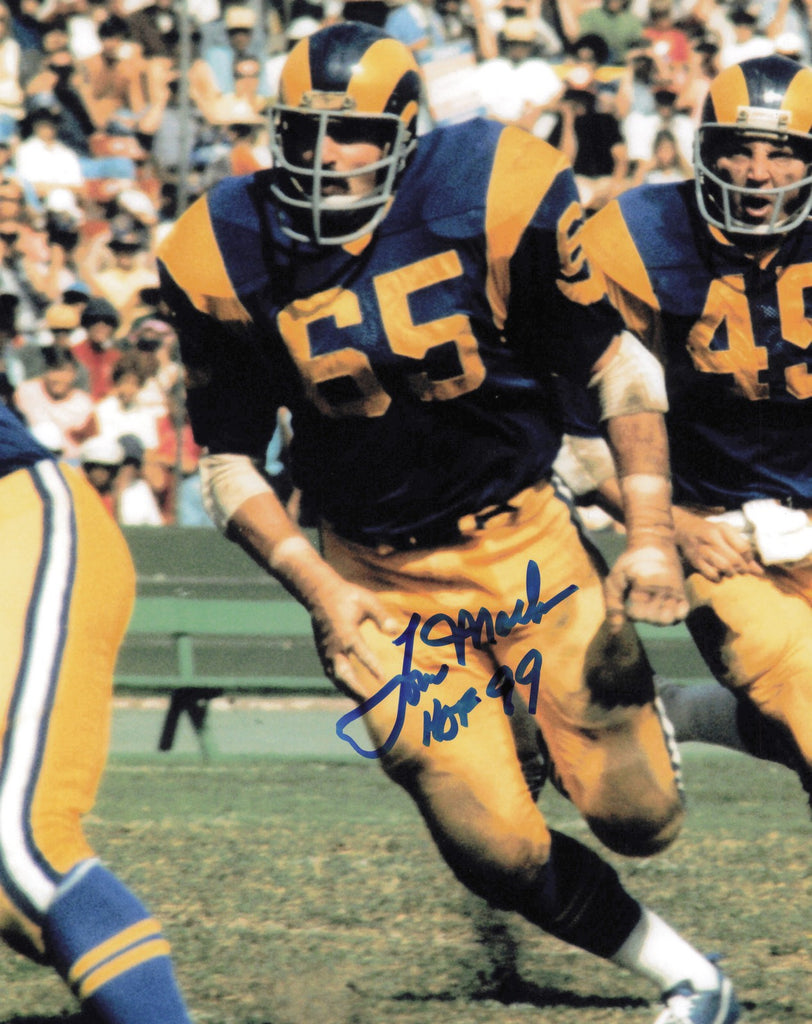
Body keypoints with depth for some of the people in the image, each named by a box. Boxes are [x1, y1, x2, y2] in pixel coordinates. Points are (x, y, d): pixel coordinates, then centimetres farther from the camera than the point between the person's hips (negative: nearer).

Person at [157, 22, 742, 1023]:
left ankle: (633, 710, 34)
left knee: (636, 817, -5)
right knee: (502, 856, -7)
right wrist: (319, 588, -13)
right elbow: (228, 461, 0)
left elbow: (616, 364, -4)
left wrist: (650, 536, -9)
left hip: (521, 537, -1)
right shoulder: (228, 259, -11)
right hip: (377, 574, 1)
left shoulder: (493, 200, -16)